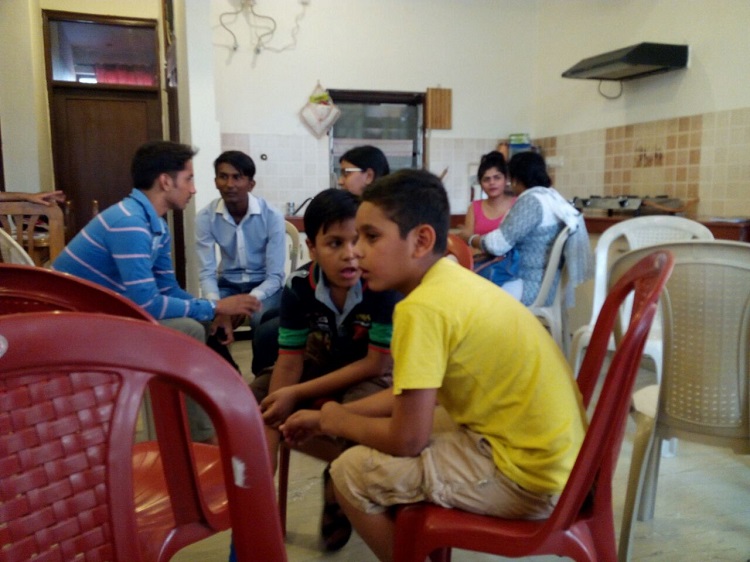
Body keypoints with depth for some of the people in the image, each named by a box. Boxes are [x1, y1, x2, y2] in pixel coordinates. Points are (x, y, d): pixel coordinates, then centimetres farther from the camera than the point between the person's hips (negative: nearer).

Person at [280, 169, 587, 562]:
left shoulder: (423, 307, -23)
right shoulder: (452, 280, 5)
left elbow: (407, 439, -19)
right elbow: (413, 394, 15)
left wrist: (340, 422, 0)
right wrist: (328, 415, 14)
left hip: (529, 476, -9)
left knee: (352, 473, -5)